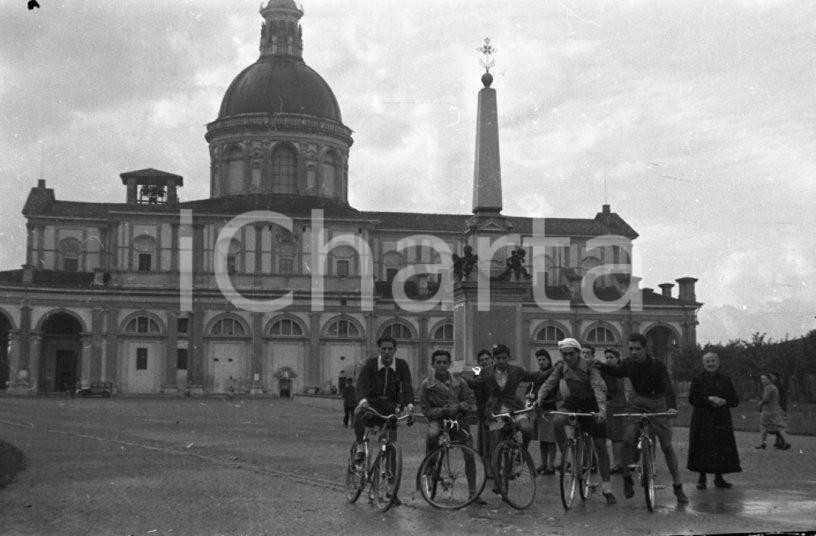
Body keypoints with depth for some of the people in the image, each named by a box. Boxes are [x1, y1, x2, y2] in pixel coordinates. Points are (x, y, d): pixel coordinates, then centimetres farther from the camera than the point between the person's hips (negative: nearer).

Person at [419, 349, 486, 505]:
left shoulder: (459, 382, 1)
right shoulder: (427, 384, -4)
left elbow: (471, 401, 3)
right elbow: (426, 410, -5)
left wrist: (458, 406, -18)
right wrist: (443, 410, -23)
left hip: (457, 418, 2)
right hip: (437, 418, -2)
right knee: (432, 434, -38)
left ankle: (473, 492, 2)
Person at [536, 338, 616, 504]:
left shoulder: (589, 366, -17)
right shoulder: (561, 367, -3)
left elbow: (598, 387, -27)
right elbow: (549, 383, -7)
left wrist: (602, 409, -42)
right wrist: (539, 399, -27)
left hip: (591, 404, -3)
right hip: (572, 402, 3)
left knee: (600, 446, -3)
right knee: (557, 421, -31)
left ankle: (606, 486, 8)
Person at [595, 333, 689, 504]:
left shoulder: (657, 365, -21)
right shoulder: (628, 364, -9)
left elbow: (667, 387, -30)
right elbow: (617, 372, 14)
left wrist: (672, 406, -46)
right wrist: (602, 366, -4)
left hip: (657, 403, -2)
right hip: (636, 402, 2)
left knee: (667, 446, -1)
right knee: (627, 438, -17)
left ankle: (678, 486, 9)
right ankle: (627, 479, -1)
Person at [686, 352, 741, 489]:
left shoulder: (725, 380, 10)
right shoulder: (698, 379, 2)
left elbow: (735, 401, 9)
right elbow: (692, 399, -7)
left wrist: (723, 402, -11)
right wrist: (709, 399, -17)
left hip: (722, 421, 3)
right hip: (702, 420, -3)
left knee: (722, 449, 1)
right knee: (703, 449, -4)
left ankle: (719, 478, 12)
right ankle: (702, 478, 6)